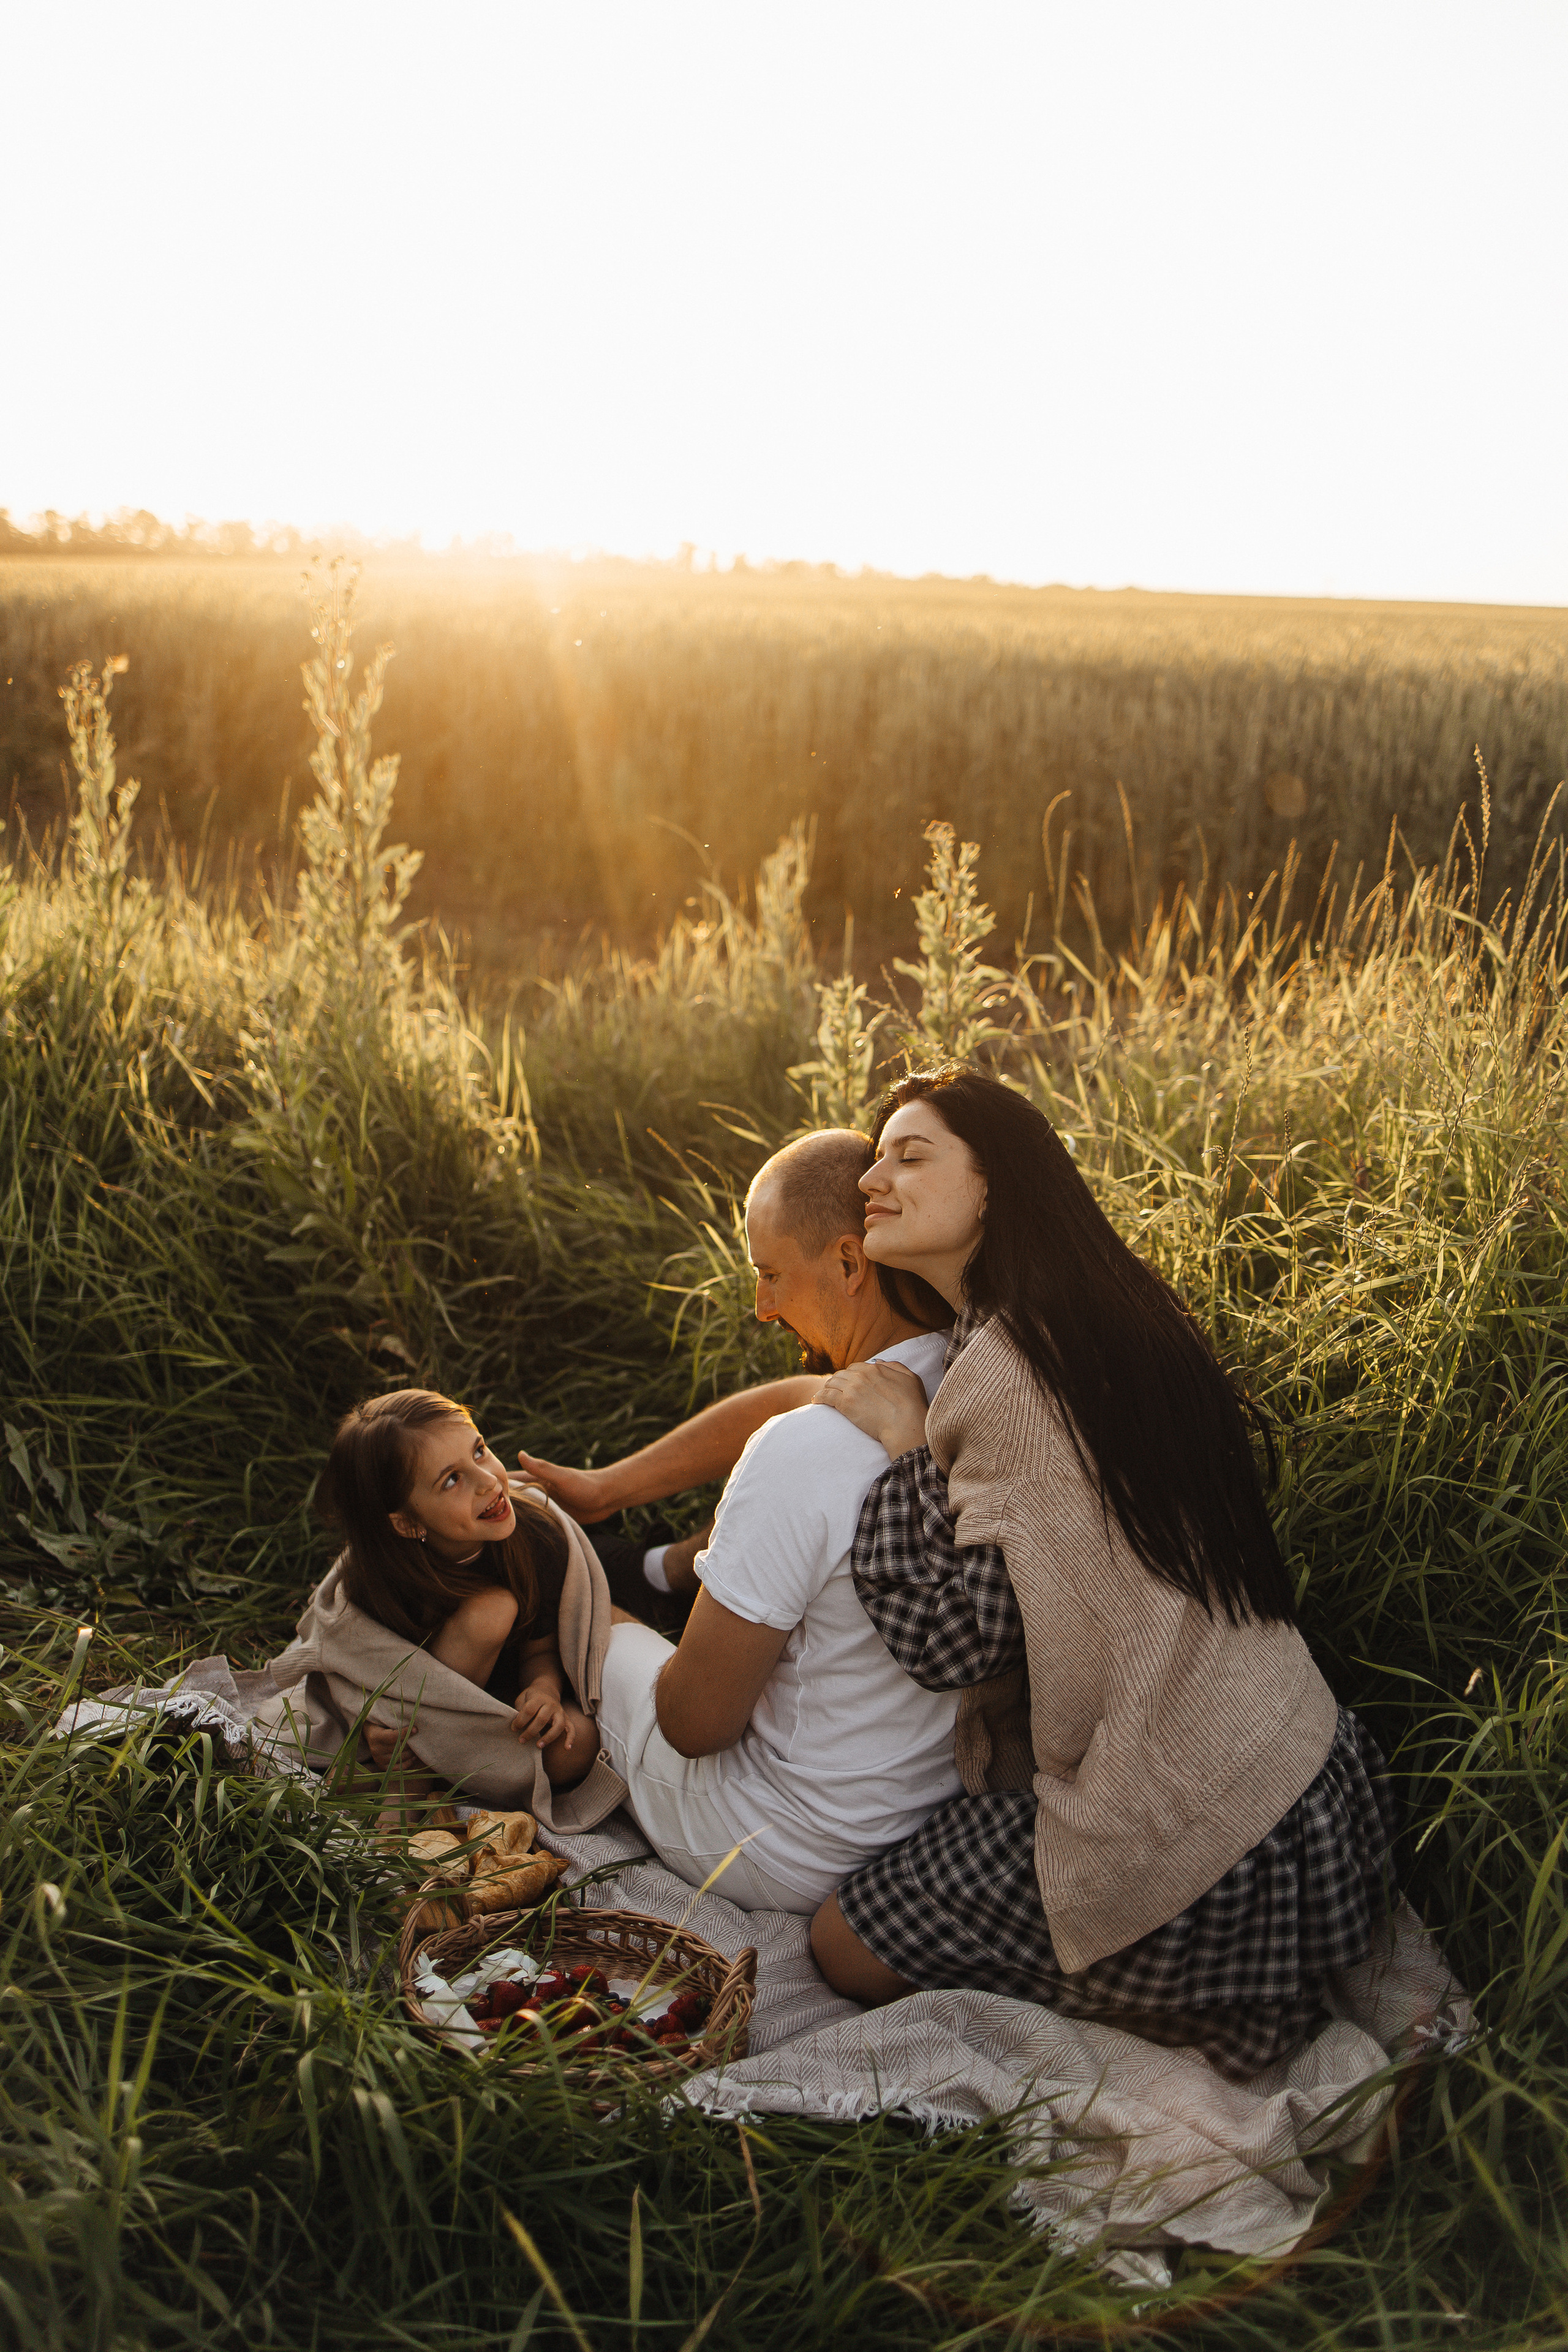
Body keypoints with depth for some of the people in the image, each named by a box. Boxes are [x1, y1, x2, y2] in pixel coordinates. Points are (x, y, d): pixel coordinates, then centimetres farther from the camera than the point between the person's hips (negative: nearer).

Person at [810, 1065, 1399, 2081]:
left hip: (1189, 1840, -9)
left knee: (846, 1944, 7)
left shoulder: (1006, 1367, -20)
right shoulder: (1106, 1322, 8)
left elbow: (955, 1641, -19)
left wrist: (908, 1450, -11)